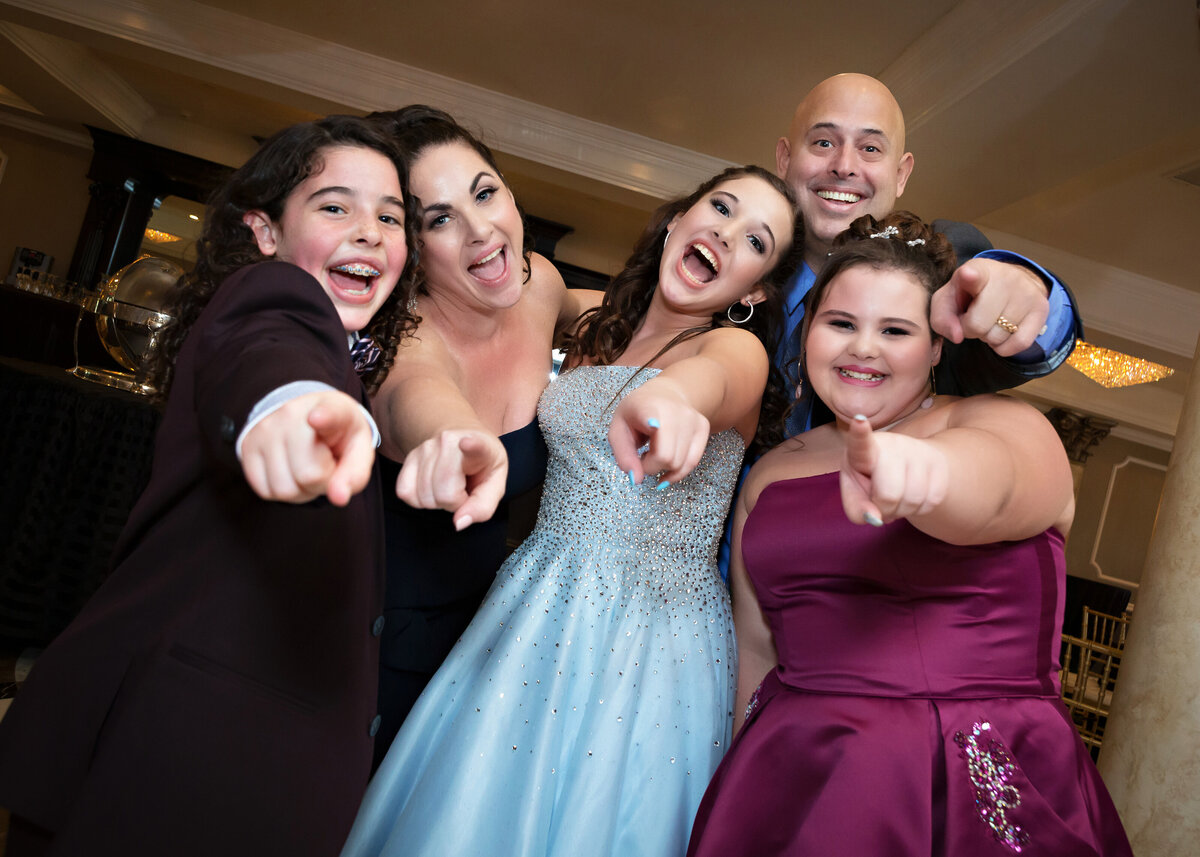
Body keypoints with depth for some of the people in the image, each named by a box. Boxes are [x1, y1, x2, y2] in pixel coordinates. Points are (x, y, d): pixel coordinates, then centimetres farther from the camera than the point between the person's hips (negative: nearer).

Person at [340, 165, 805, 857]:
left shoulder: (739, 347, -7)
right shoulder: (594, 340, 10)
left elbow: (715, 375, -32)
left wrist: (670, 395, -55)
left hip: (659, 642, -4)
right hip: (537, 615, 5)